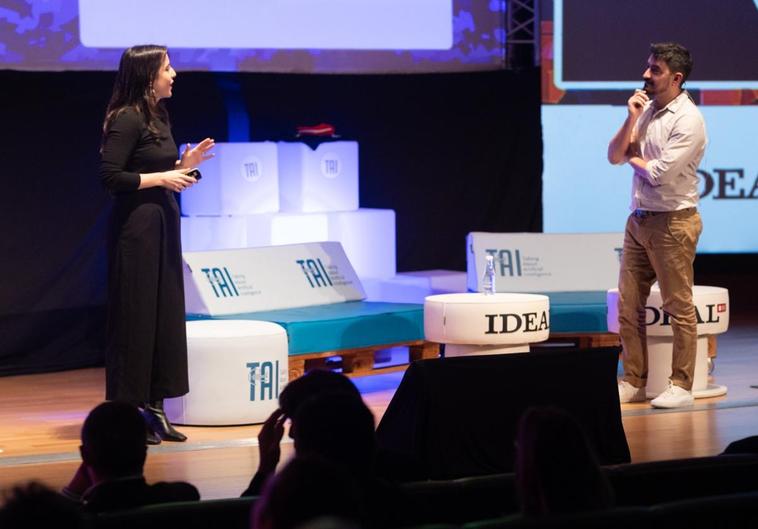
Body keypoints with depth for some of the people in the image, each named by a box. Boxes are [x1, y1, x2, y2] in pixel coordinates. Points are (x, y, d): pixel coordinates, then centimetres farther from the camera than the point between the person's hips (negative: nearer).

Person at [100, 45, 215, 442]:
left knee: (166, 316, 9)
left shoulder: (159, 115, 13)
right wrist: (162, 178, -17)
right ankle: (128, 413, 3)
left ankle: (154, 408, 15)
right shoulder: (126, 119, -14)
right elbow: (110, 176, -20)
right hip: (136, 226, -9)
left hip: (163, 222, 9)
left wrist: (185, 164, 3)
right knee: (136, 317, -4)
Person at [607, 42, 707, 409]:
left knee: (679, 308, -1)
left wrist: (634, 158, 0)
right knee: (628, 306, 8)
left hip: (672, 222, -8)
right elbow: (615, 156, 8)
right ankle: (633, 382, 16)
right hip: (639, 219, 8)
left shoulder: (688, 119, -13)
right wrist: (631, 119, -4)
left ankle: (681, 386, 5)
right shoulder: (645, 111, 11)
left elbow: (661, 174, -19)